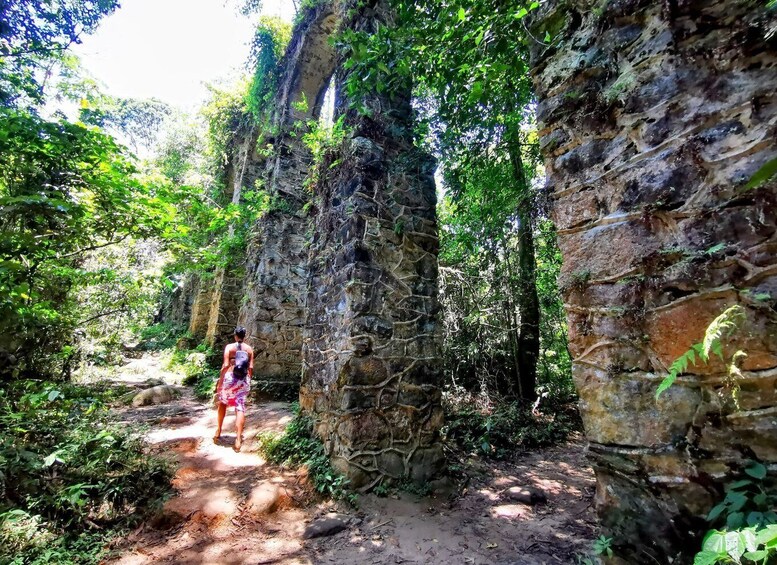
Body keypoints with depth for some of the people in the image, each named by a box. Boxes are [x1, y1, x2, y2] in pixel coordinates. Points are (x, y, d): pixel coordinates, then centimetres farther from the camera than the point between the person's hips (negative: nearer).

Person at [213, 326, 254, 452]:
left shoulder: (229, 347, -3)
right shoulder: (249, 349, 5)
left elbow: (225, 365, -10)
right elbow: (251, 367, 3)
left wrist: (220, 382, -6)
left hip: (230, 378, -2)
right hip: (244, 380, 2)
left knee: (222, 403, 23)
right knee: (240, 408, 1)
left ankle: (218, 431, 29)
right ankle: (238, 440, -3)